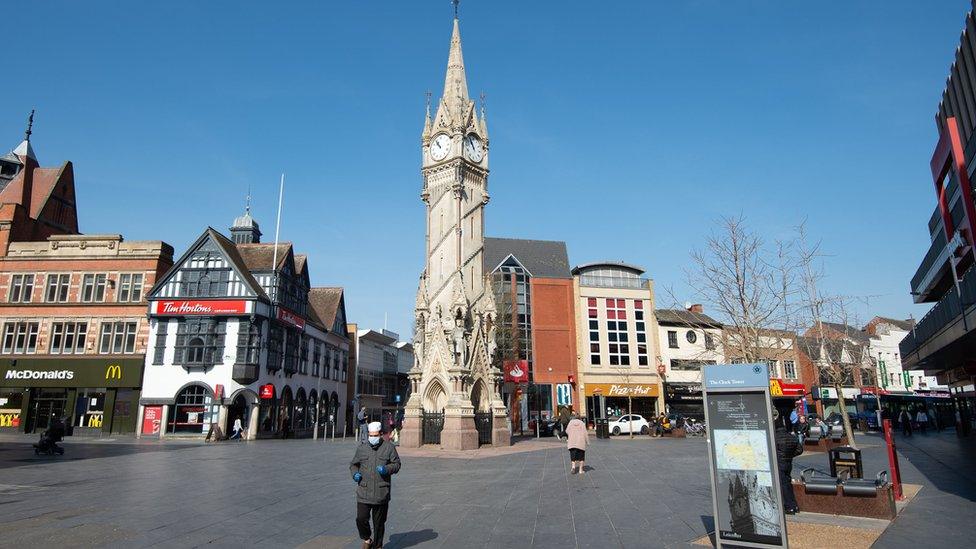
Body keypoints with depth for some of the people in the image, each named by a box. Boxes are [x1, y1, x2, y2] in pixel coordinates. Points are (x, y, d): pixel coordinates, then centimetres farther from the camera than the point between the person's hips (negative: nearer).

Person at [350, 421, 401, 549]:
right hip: (363, 492, 1)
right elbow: (353, 464, 16)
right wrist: (355, 473, -4)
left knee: (379, 522, 9)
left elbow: (397, 464, 4)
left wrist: (387, 469, -15)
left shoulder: (388, 447, 0)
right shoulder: (361, 447, 5)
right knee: (361, 519, -3)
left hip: (381, 493, -1)